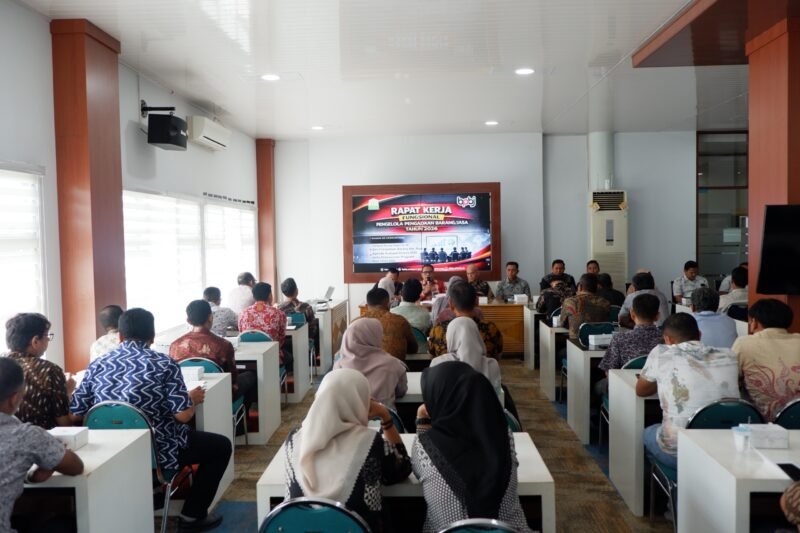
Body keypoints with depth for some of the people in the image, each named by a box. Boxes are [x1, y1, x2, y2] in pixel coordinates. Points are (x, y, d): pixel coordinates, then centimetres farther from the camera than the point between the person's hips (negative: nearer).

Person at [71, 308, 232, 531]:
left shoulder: (96, 366, -2)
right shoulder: (165, 365, -15)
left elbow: (75, 414, -1)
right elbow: (183, 415, -20)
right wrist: (193, 399, 2)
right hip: (157, 450, -6)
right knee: (221, 445, 15)